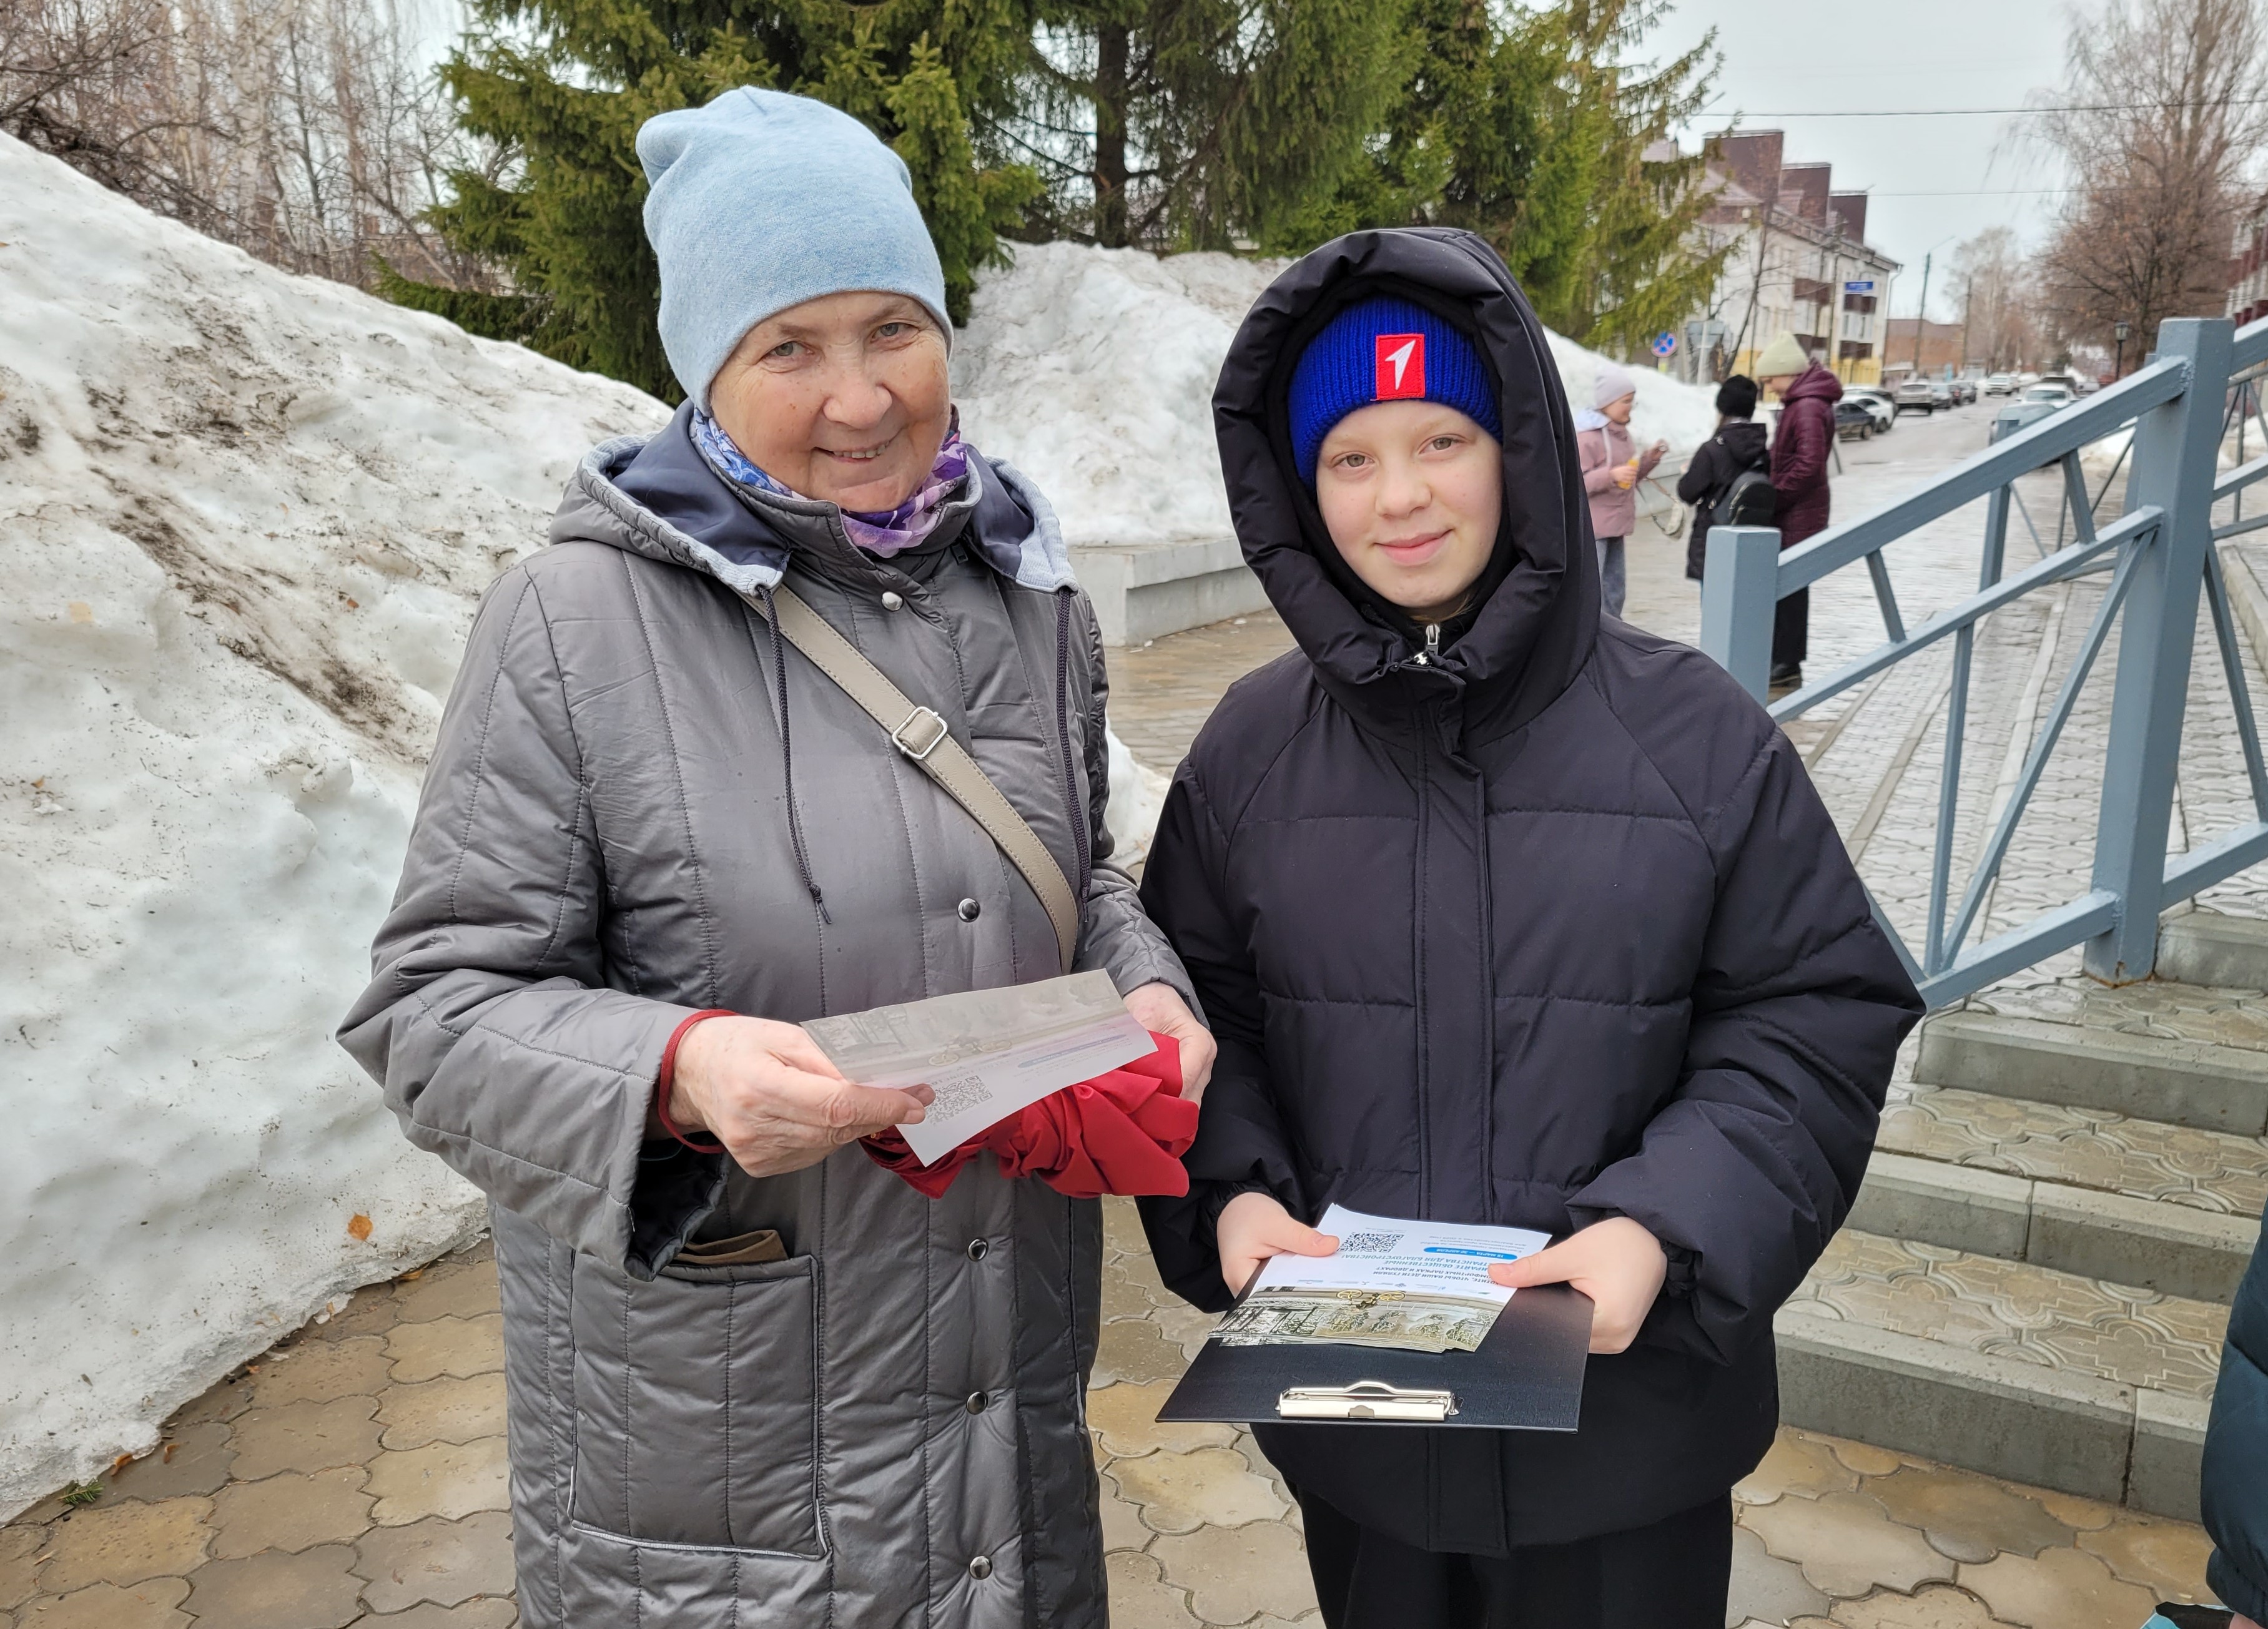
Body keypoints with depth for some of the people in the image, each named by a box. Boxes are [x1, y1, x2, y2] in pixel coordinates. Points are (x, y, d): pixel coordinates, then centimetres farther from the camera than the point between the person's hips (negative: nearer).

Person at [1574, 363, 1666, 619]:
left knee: (1615, 590, 15)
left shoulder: (1620, 432, 16)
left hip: (1615, 526, 10)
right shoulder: (1587, 435, -13)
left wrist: (1649, 459, 10)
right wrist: (1611, 475, -29)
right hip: (1592, 526, -10)